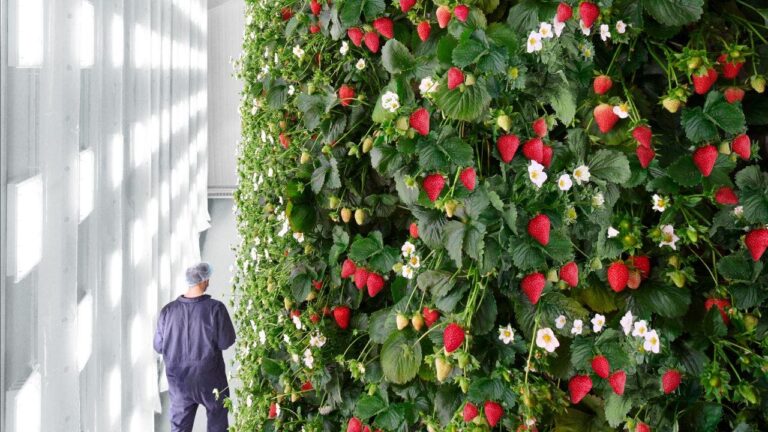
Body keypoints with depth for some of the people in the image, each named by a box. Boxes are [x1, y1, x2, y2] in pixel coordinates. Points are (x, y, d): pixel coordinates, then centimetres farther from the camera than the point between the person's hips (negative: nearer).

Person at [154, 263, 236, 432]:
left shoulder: (168, 310, -7)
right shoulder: (215, 308, -16)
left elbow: (159, 346, 0)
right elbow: (226, 342, -13)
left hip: (179, 381, 2)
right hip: (210, 379, -2)